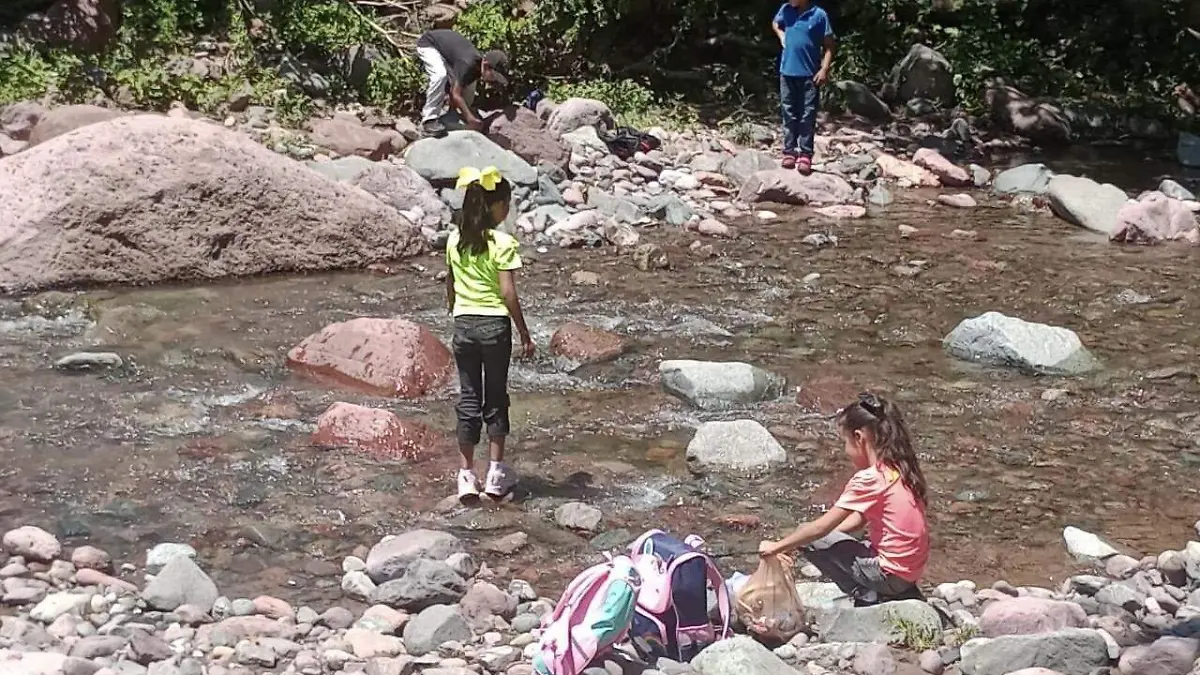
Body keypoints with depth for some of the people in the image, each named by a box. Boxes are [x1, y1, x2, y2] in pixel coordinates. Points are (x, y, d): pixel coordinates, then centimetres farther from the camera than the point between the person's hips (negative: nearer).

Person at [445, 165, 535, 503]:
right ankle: (496, 473, 12)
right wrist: (525, 334, -7)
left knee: (468, 397, 9)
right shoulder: (502, 243, -13)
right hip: (494, 324, -4)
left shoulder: (455, 240, 2)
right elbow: (508, 294, -14)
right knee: (496, 397, 9)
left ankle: (467, 475, 9)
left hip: (463, 323, 4)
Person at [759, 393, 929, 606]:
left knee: (810, 538, -3)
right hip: (912, 571, 8)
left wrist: (777, 546, -1)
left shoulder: (869, 479, -19)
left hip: (891, 574, -8)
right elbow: (857, 521, 13)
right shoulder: (898, 469, 7)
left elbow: (822, 527, -14)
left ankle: (868, 598, 0)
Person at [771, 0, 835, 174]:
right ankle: (789, 151, 17)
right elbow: (775, 23, 25)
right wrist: (781, 36, 5)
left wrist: (824, 70, -12)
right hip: (787, 72, 4)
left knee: (808, 116, 1)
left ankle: (805, 154, 5)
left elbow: (828, 45, -5)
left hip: (810, 74, -3)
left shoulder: (819, 15, -10)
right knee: (789, 114, 9)